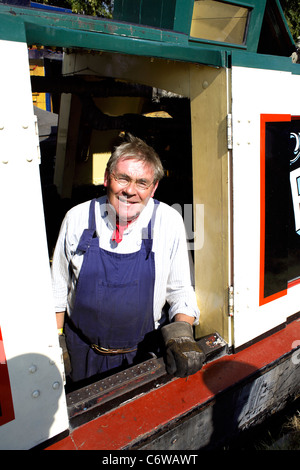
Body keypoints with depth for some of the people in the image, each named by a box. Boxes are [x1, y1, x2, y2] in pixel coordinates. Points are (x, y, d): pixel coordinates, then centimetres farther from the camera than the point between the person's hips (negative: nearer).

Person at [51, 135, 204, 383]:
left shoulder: (169, 222, -14)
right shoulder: (77, 218, -11)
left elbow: (181, 290, -6)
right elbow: (59, 290, 1)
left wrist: (182, 334, -24)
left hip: (145, 352, -1)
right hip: (85, 351, 2)